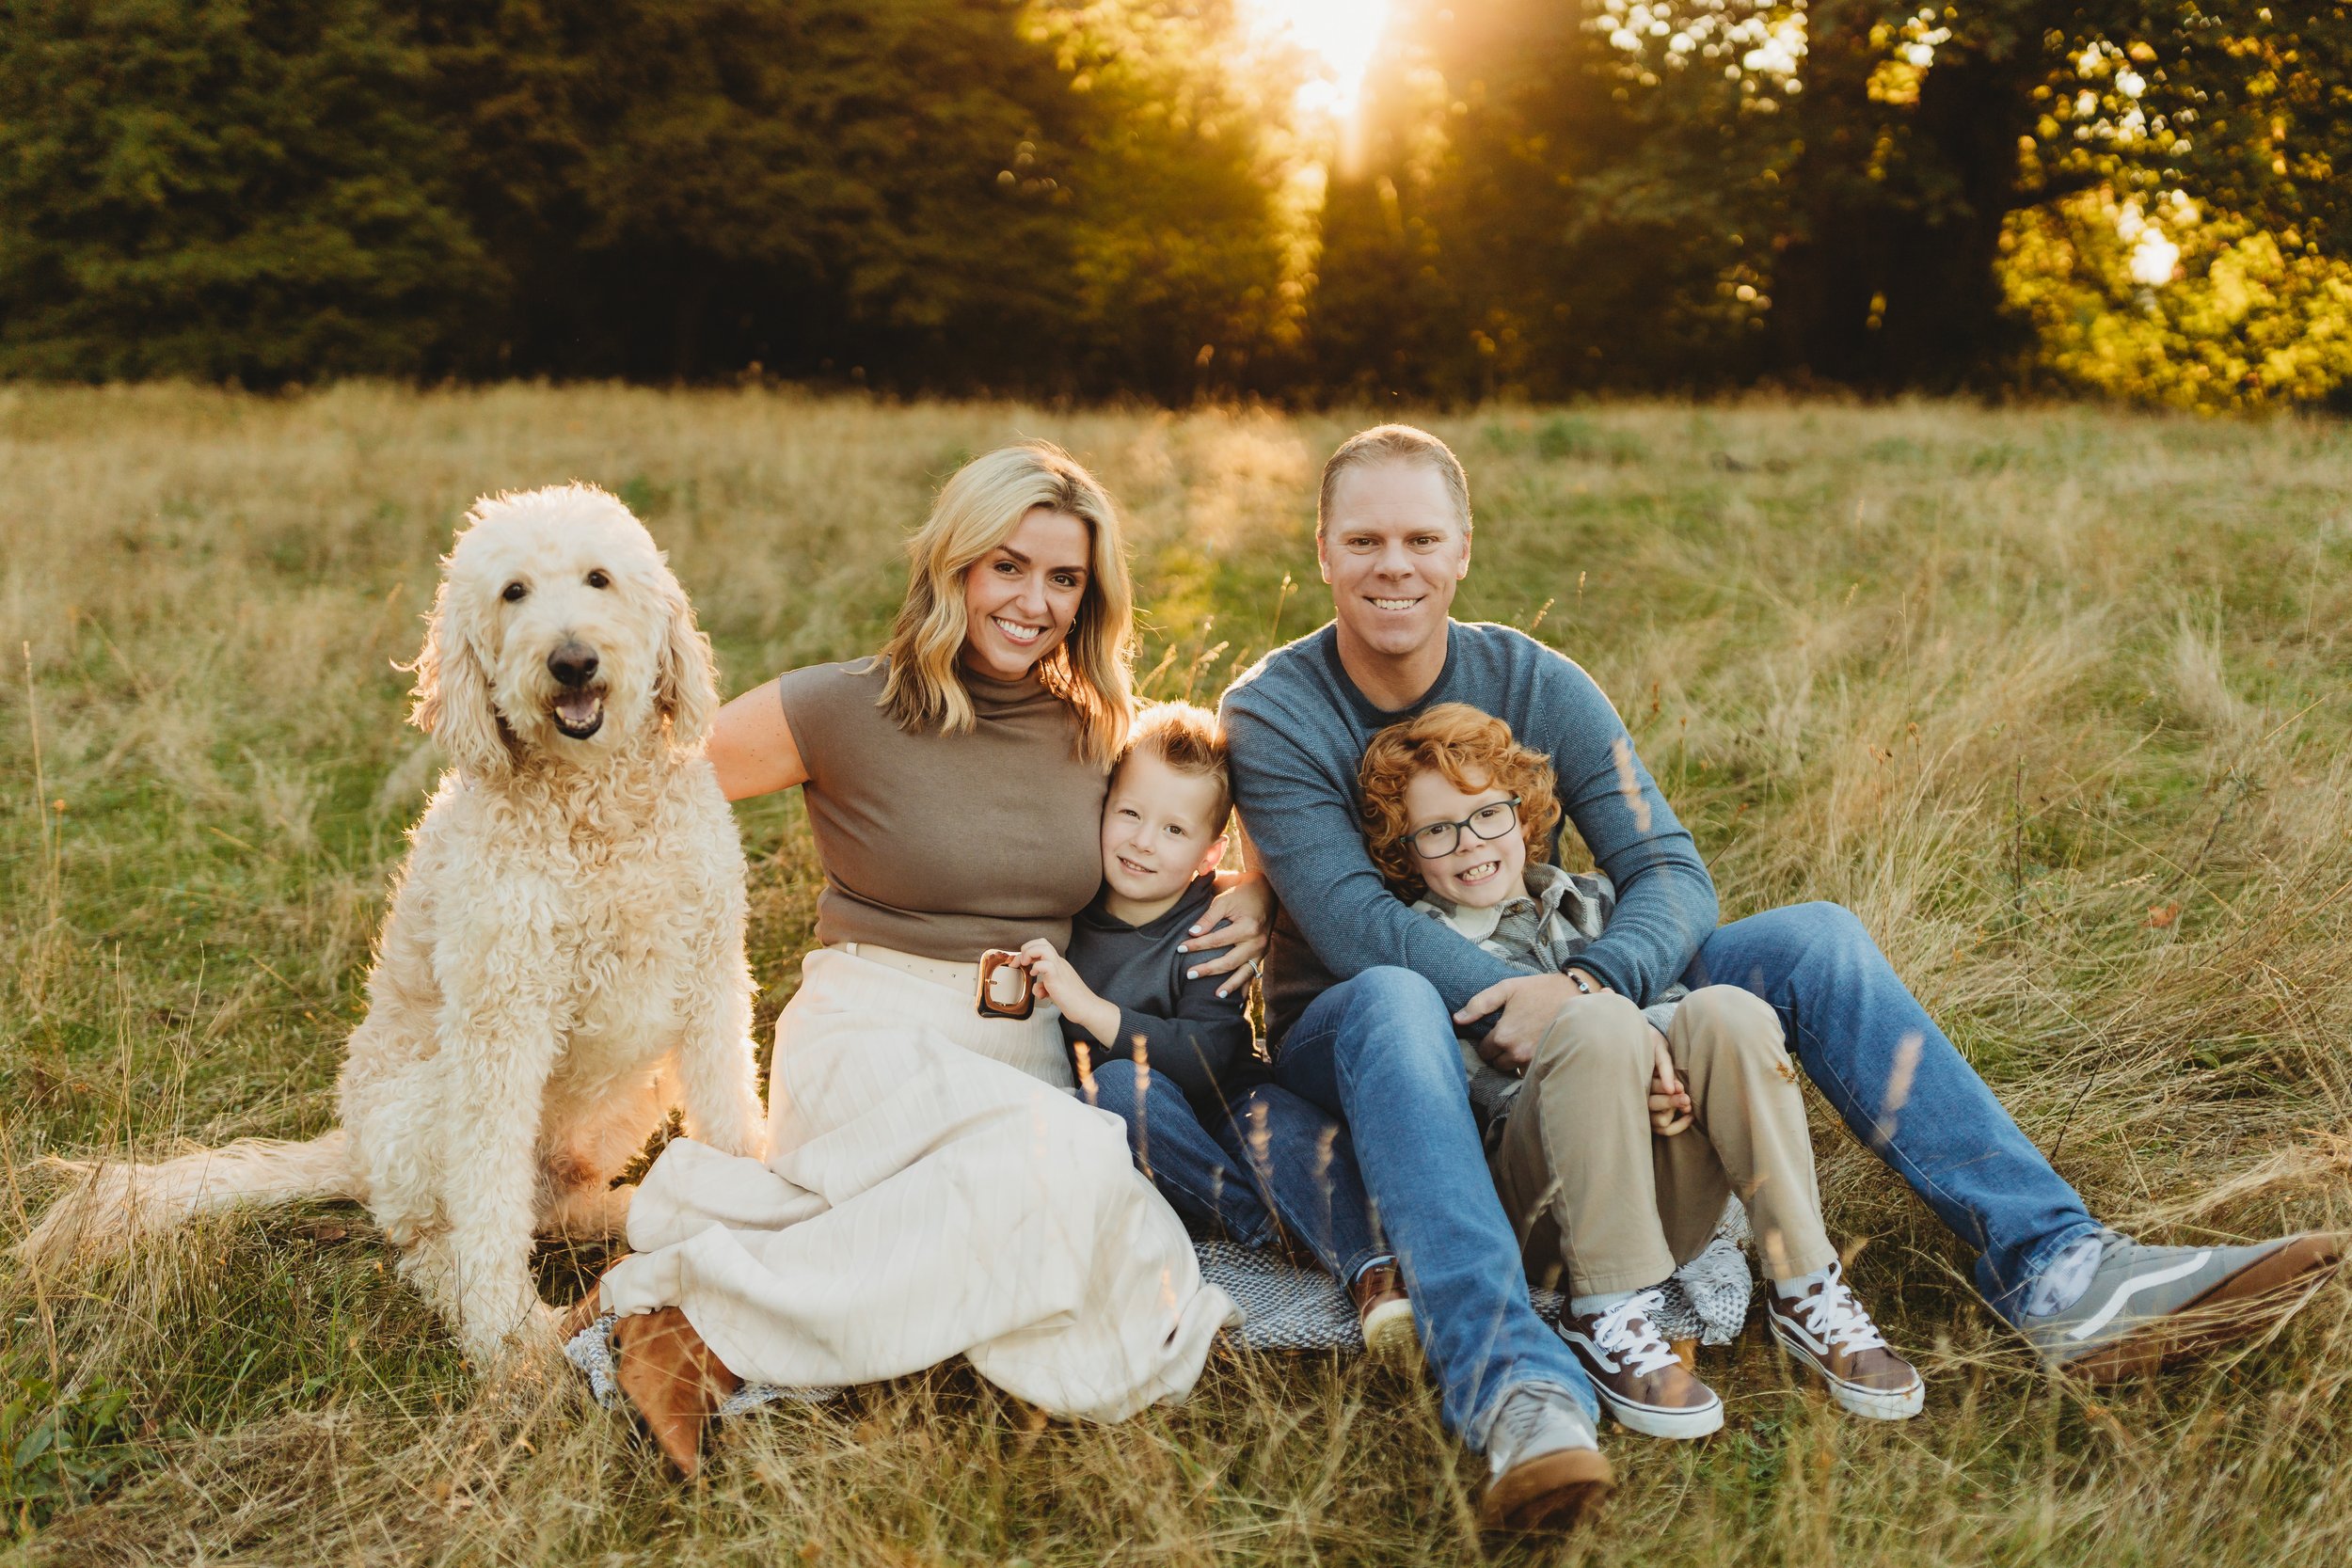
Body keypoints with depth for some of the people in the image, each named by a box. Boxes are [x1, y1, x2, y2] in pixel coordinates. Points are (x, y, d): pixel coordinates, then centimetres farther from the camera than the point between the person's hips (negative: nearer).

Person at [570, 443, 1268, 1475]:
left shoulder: (1097, 732, 11)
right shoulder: (842, 709, -3)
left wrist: (1250, 894, 5)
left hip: (1029, 1057, 5)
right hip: (871, 1033, -5)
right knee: (1068, 1162, -37)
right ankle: (687, 1306, -28)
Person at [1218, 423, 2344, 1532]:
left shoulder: (1533, 684, -2)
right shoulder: (1270, 713, -12)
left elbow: (1670, 874, -10)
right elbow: (1356, 922, -24)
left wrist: (1589, 989, -32)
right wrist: (1528, 1010, -38)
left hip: (1545, 1015, 4)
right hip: (1346, 1046, -4)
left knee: (1815, 940, -13)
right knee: (1394, 1001, -42)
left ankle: (2051, 1271, -23)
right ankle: (1510, 1384, -59)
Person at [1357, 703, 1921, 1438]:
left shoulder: (1591, 903, 24)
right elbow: (1478, 1100, -4)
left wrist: (1654, 1045, -13)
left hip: (1662, 1203, 4)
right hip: (1533, 1208, -4)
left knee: (1725, 1011, -22)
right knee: (1601, 1027, -31)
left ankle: (1804, 1289, -21)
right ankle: (1604, 1316, -26)